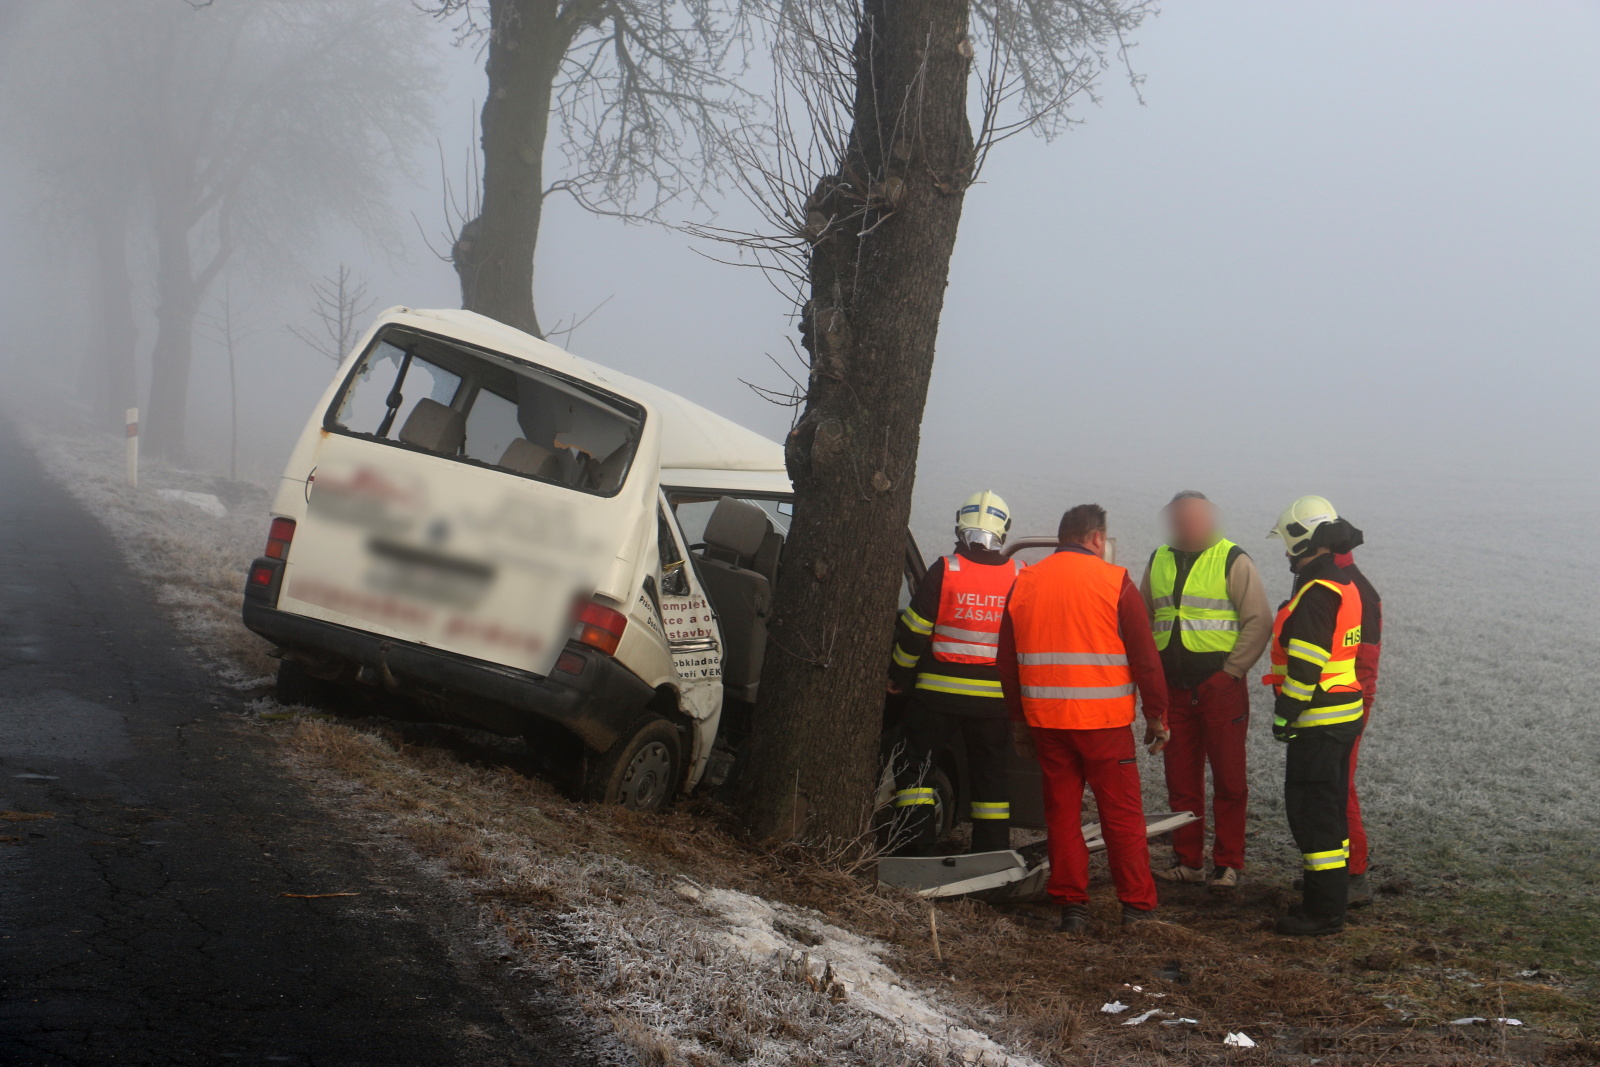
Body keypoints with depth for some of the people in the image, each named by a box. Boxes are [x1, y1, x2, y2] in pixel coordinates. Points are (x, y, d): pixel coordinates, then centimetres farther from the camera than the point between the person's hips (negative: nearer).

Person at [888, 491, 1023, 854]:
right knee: (991, 773, 13)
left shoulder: (944, 571, -9)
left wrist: (899, 677, 7)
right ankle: (992, 854, 14)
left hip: (940, 692, -3)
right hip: (995, 698, 3)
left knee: (913, 763, 9)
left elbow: (913, 632, -6)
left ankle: (917, 846, 3)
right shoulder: (1020, 577, 0)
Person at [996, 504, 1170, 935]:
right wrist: (1156, 716, 3)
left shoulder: (1023, 584, 8)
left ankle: (1071, 906, 10)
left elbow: (1007, 663, 13)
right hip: (1104, 721, -3)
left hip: (1045, 720, 4)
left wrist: (1019, 720, 21)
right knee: (1122, 815, 4)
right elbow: (1145, 657, -5)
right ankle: (1137, 906, 7)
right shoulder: (1114, 582, -5)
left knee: (1061, 814, 10)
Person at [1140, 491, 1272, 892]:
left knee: (1228, 779, 0)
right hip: (1173, 687, 5)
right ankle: (1188, 861, 19)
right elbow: (1142, 618, 19)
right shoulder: (1159, 560, 11)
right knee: (1180, 779, 9)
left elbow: (1259, 621, -8)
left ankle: (1228, 865, 7)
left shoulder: (1233, 561, -4)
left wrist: (1231, 670, -12)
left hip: (1220, 684, -5)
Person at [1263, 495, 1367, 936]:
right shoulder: (1345, 584, 13)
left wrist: (1284, 714, -16)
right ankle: (1331, 891, 30)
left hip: (1318, 721, -10)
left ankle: (1324, 911, -2)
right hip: (1346, 713, 10)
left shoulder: (1316, 593, -19)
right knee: (1330, 807, 19)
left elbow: (1306, 664, -23)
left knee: (1312, 811, -5)